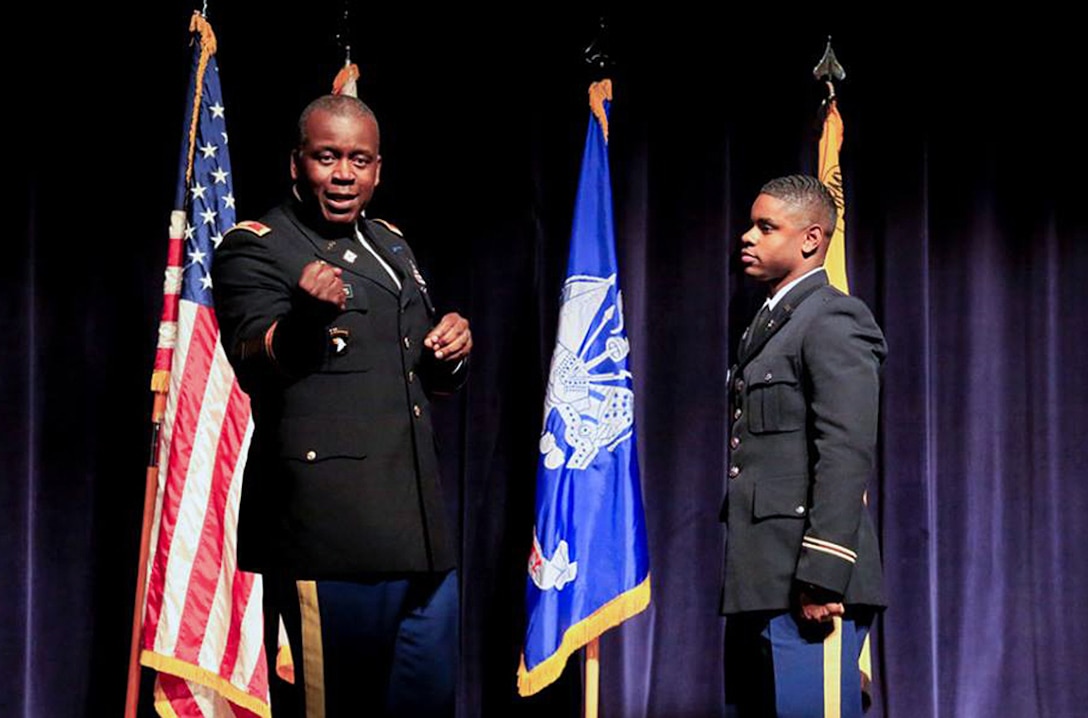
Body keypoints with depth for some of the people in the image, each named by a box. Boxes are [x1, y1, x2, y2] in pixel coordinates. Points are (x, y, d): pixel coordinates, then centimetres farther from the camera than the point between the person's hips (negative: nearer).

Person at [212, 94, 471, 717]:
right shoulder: (256, 249, -2)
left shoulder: (392, 246, 21)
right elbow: (256, 360, -18)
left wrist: (453, 350, 6)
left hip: (420, 528, 7)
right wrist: (305, 315, -39)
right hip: (333, 531, -7)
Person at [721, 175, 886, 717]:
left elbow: (847, 454, -17)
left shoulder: (833, 321, -8)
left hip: (807, 588, -9)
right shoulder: (766, 326, 22)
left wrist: (821, 577, -22)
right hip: (757, 586, 10)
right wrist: (738, 577, 16)